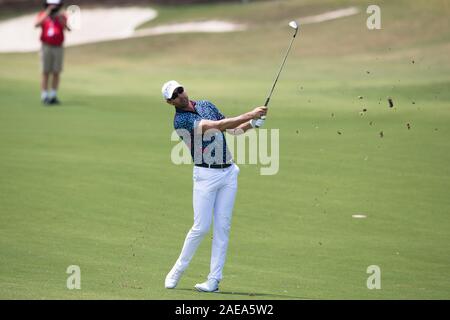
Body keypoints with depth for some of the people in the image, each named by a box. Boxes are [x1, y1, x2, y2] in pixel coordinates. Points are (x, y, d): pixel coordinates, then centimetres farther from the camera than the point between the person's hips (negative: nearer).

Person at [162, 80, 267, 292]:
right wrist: (250, 115, -25)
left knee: (222, 227, 0)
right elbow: (217, 126, -23)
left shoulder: (206, 105, 10)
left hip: (228, 172, 5)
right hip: (206, 175, -5)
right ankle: (177, 271, 10)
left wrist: (251, 124, -3)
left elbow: (232, 129, 17)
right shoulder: (180, 120, -13)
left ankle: (214, 279, 1)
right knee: (201, 227, -8)